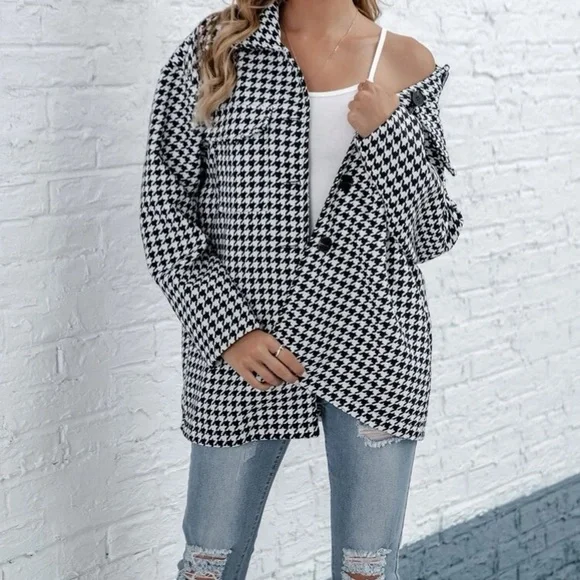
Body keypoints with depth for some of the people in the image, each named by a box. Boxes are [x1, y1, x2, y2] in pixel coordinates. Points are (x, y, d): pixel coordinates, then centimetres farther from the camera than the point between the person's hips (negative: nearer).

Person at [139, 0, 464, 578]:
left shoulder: (406, 64, 2)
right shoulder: (215, 48, 0)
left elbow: (434, 235, 3)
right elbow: (164, 201, -1)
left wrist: (387, 133, -13)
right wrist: (226, 325, -10)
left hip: (374, 342, 1)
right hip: (242, 354, 0)